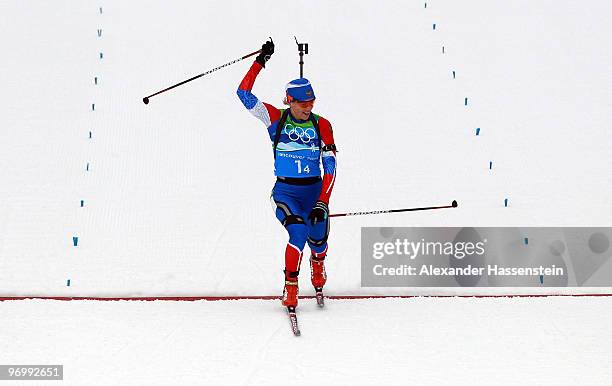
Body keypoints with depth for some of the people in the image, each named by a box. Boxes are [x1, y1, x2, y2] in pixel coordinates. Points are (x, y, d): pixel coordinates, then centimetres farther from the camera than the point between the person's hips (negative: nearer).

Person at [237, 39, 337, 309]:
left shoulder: (321, 125, -1)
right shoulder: (276, 119, -2)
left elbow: (330, 167, -4)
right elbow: (244, 94, -7)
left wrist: (322, 202, -15)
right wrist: (260, 62, -11)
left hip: (315, 191, 2)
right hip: (285, 191, -2)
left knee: (318, 240, -3)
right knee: (298, 233, -25)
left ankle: (318, 263, 36)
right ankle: (290, 286, -9)